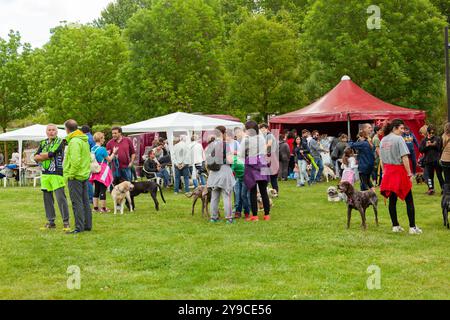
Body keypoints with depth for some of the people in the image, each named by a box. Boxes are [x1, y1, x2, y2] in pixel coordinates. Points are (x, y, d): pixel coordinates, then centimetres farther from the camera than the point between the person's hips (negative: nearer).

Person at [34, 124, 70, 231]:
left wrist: (41, 156, 2)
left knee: (61, 198, -9)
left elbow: (50, 154, -14)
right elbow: (36, 157, 7)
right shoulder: (43, 143, 17)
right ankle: (50, 221, 17)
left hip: (56, 174, -6)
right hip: (45, 174, 6)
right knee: (47, 198, 9)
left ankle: (66, 222, -4)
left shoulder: (60, 142, -3)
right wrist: (46, 156, -10)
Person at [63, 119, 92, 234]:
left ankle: (79, 227, -4)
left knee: (77, 203, -5)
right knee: (85, 202, 14)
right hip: (84, 175, 9)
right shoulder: (84, 140, 14)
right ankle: (87, 225, 20)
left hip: (75, 177, -9)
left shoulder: (74, 141, -17)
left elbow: (75, 160, -25)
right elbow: (88, 158, 20)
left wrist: (71, 174, -18)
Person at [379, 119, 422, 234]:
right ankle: (412, 227, 0)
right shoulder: (399, 139, -12)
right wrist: (409, 174, -14)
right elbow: (404, 157, -17)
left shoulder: (383, 140, 10)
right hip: (399, 171, -7)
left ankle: (395, 226, 14)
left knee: (392, 199, 11)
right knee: (409, 200, 1)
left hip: (388, 172, 7)